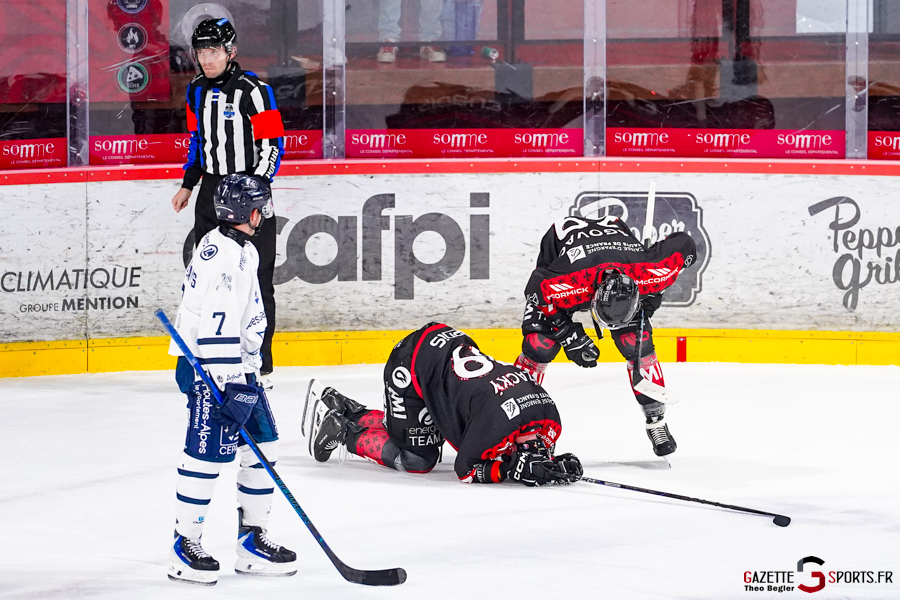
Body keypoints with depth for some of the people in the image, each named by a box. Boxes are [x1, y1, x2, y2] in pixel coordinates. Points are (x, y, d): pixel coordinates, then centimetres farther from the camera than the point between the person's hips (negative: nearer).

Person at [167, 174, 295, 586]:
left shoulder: (246, 252, 14)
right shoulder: (215, 251, -19)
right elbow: (213, 322, -25)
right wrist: (232, 382, -27)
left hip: (237, 365, 10)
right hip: (206, 366, -10)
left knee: (262, 446, 10)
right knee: (207, 452, -9)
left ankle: (253, 540, 17)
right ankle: (185, 546, -1)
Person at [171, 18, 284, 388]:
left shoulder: (253, 90, -13)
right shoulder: (197, 91, 9)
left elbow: (273, 144, -12)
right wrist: (188, 185, 20)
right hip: (212, 189, 7)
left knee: (255, 279, -6)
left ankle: (260, 367, -2)